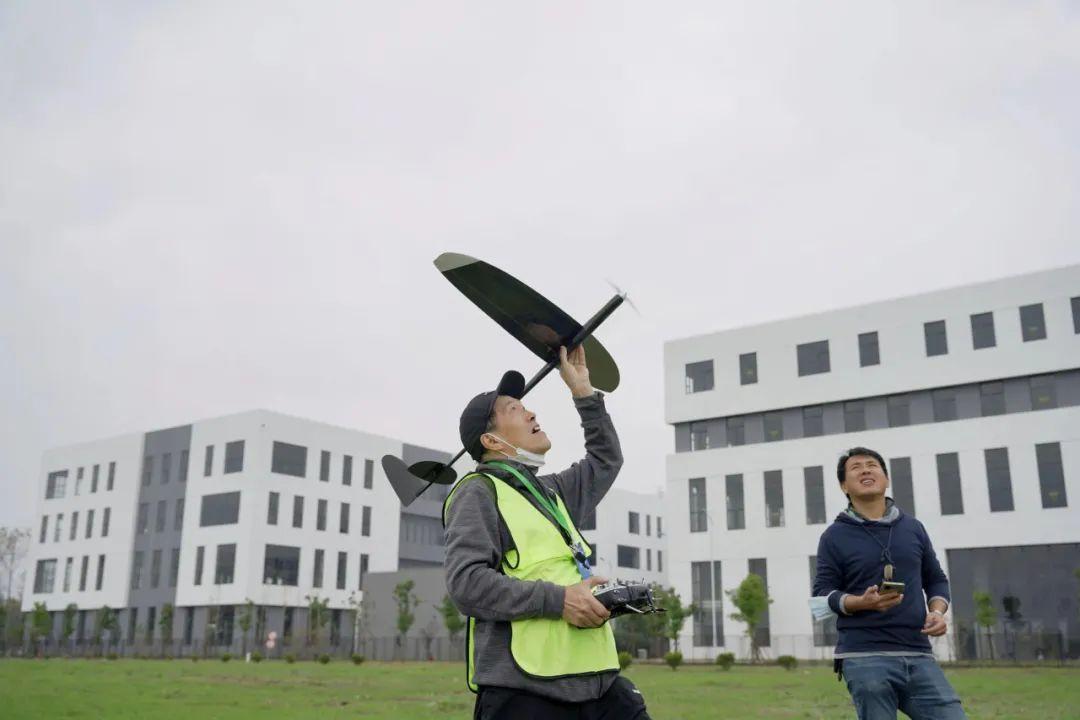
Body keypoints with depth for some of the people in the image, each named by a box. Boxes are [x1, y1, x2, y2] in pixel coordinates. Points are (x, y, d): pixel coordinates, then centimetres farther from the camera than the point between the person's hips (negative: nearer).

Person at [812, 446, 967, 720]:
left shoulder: (913, 528, 14)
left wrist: (937, 612, 1)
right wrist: (862, 602, -19)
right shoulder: (835, 536, 2)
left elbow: (936, 580, 21)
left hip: (918, 655, 4)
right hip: (865, 658, -3)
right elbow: (822, 593, -1)